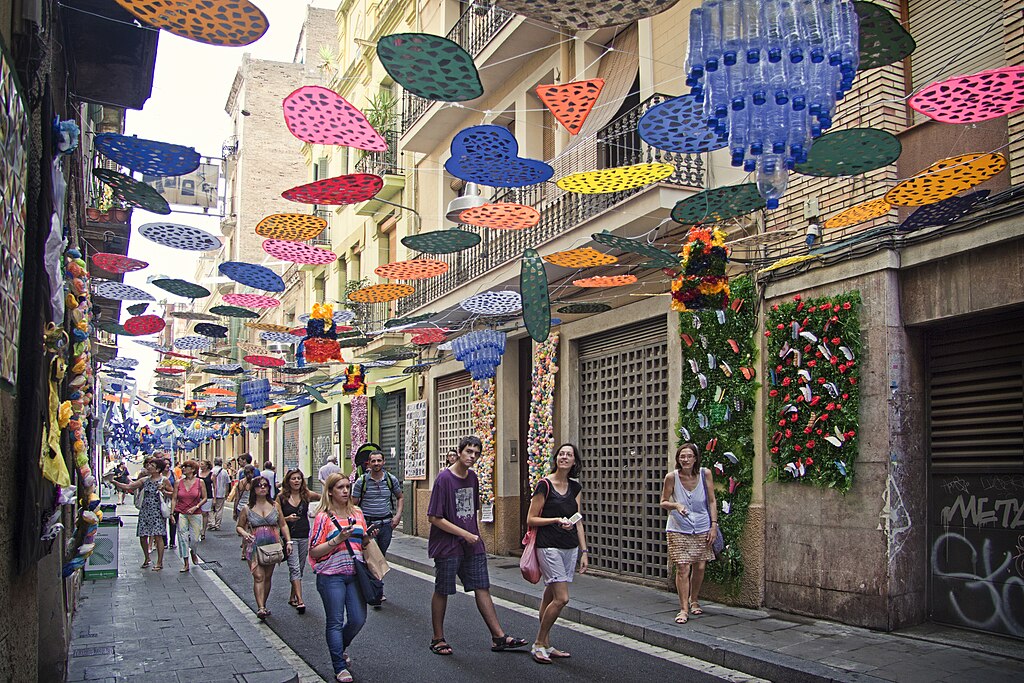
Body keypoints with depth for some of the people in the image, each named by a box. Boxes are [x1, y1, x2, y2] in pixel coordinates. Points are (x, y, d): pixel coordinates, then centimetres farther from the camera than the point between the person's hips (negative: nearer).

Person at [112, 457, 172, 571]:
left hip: (157, 511, -4)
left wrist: (163, 491, -13)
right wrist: (114, 482, -2)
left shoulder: (164, 480, 0)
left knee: (158, 536, -8)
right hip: (145, 511, 4)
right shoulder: (144, 480, 10)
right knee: (142, 536, 5)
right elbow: (128, 486, 7)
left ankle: (160, 562, 0)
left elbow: (173, 493, 4)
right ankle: (147, 558, 26)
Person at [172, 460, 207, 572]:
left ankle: (193, 552, 37)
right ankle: (186, 563, 5)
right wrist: (172, 513, -4)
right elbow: (174, 499, 5)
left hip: (195, 514, -1)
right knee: (182, 537, -4)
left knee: (195, 538, 2)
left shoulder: (200, 482, 0)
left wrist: (196, 507, -12)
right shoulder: (178, 483, 4)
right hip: (181, 513, 1)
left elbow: (204, 498, 2)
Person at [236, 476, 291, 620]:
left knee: (268, 577, 8)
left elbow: (283, 525, 11)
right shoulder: (247, 508, 2)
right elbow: (239, 527, 10)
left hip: (272, 545, 3)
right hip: (254, 546, -2)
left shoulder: (274, 506, 7)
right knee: (258, 576, -13)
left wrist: (288, 541, 1)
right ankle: (261, 608, -21)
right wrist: (244, 533, -12)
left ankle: (263, 606, 20)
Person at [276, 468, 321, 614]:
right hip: (289, 537, -3)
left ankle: (292, 597, 27)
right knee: (295, 568, -11)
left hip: (304, 536, 3)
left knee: (300, 568, 11)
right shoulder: (281, 498, -3)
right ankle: (300, 601, -16)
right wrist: (288, 519, -21)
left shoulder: (306, 495, 1)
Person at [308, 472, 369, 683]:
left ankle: (341, 646, 34)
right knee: (336, 622, 1)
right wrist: (338, 540, -19)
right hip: (331, 576, -5)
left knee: (358, 619, 5)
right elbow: (314, 551, -8)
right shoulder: (324, 517, -5)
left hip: (355, 573, 5)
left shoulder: (357, 513, 9)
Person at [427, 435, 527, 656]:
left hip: (473, 546, 6)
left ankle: (498, 637, 7)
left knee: (482, 588, 5)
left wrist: (477, 532, 10)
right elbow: (433, 517, -16)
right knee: (442, 591, 5)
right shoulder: (444, 478, -14)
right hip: (447, 546, -6)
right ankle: (438, 639, 18)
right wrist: (465, 534, -15)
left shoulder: (473, 477, 8)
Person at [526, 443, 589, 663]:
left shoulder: (575, 487, 10)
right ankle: (538, 644, 2)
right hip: (549, 546, -6)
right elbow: (531, 519, -6)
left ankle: (545, 645, 19)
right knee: (561, 598, -11)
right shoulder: (545, 485, -8)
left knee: (550, 596, 11)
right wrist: (557, 520, -18)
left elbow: (578, 521, 13)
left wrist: (583, 551, 9)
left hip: (570, 548, 6)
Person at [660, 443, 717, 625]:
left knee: (699, 568, 9)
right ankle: (684, 608, 3)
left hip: (701, 528, 2)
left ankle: (694, 600, 33)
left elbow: (712, 502, 1)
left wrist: (714, 525, -4)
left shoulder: (705, 474, -7)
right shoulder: (671, 477, -11)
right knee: (682, 569, -7)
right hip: (679, 530, -2)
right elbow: (663, 502, -1)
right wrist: (675, 505, -21)